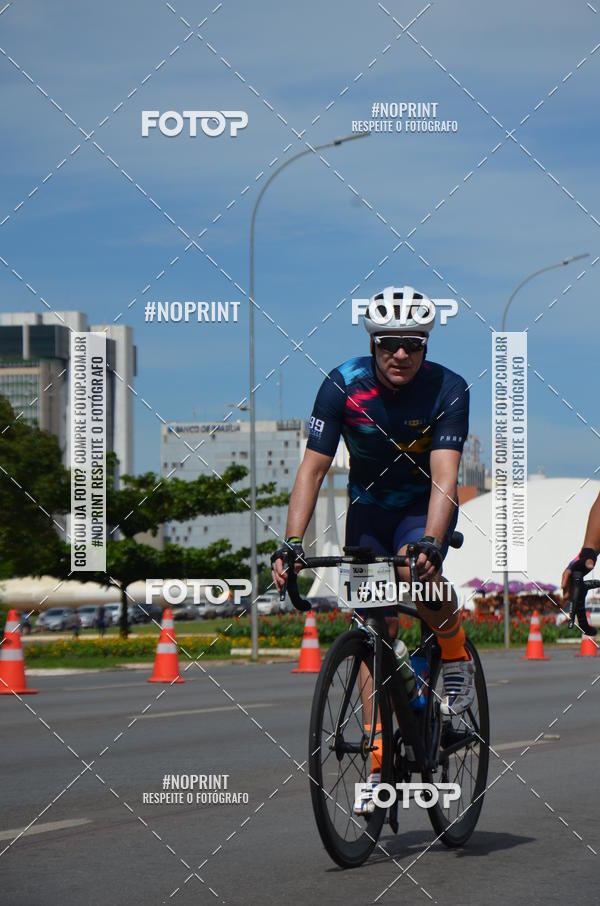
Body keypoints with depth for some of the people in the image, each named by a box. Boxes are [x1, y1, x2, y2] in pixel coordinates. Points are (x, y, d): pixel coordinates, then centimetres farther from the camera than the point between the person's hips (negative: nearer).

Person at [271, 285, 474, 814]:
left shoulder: (448, 390, -23)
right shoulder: (344, 385, -19)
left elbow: (444, 473, -32)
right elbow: (313, 468, -21)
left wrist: (428, 543, -47)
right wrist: (291, 543, -32)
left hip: (426, 505, -2)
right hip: (369, 506, 2)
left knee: (417, 570, -35)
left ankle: (458, 661, -7)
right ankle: (379, 760, 1)